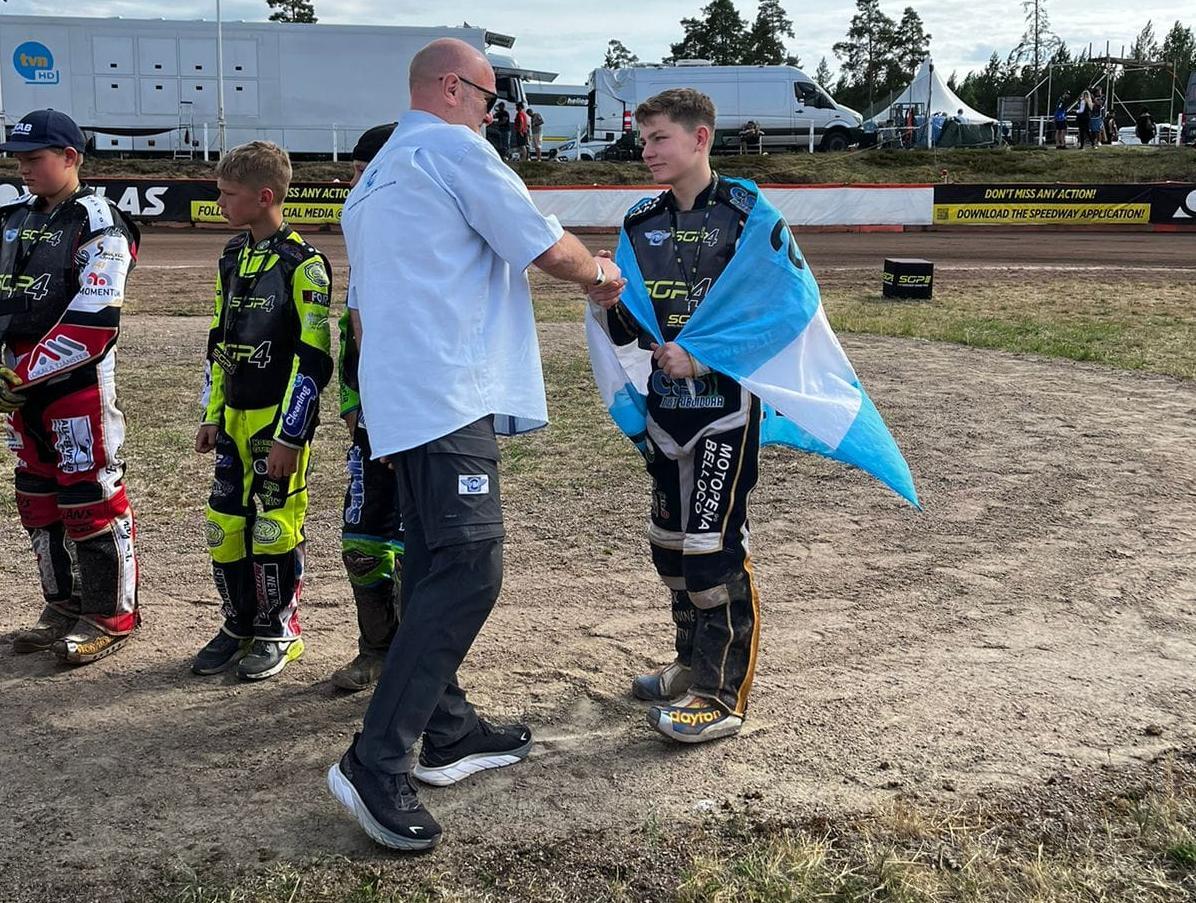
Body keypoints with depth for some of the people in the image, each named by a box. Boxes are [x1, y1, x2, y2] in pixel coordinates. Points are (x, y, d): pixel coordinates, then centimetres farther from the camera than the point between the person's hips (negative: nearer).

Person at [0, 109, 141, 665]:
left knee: (90, 498, -3)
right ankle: (64, 606, 27)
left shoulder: (96, 222, -10)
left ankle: (110, 617, 8)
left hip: (77, 379, -8)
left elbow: (94, 321, -19)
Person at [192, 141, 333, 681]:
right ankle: (239, 625, 26)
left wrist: (289, 435, -16)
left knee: (275, 527, 1)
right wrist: (212, 415, 15)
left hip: (280, 420, -7)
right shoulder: (232, 258, 11)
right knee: (224, 524, 10)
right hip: (234, 418, 7)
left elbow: (312, 359, -15)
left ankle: (279, 631, 18)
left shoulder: (302, 265, -12)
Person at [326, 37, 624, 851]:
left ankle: (446, 731, 22)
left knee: (436, 567, 14)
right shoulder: (453, 147, -6)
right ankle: (377, 765, -13)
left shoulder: (374, 179, 23)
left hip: (401, 401, 10)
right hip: (449, 397, -10)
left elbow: (363, 308, 26)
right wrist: (601, 275, 13)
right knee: (470, 572, -13)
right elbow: (548, 248, -7)